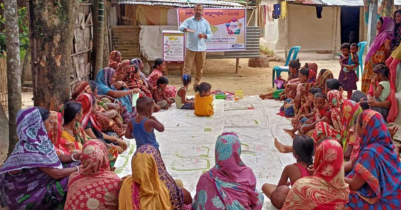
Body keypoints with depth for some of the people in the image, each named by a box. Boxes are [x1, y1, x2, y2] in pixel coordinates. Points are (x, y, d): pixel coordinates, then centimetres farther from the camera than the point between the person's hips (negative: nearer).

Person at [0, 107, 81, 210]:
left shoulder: (38, 140, -4)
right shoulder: (30, 148, -30)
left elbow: (55, 158, 6)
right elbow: (57, 174, -27)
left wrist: (76, 156, -6)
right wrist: (79, 168, -16)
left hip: (39, 182, 8)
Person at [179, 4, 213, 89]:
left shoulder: (206, 22, 9)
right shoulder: (189, 20, 1)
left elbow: (210, 35, 9)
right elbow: (181, 27, -16)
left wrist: (204, 35, -13)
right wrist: (187, 29, -39)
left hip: (202, 49, 3)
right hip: (190, 48, -2)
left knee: (200, 68, 7)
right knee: (187, 67, -5)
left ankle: (196, 84, 20)